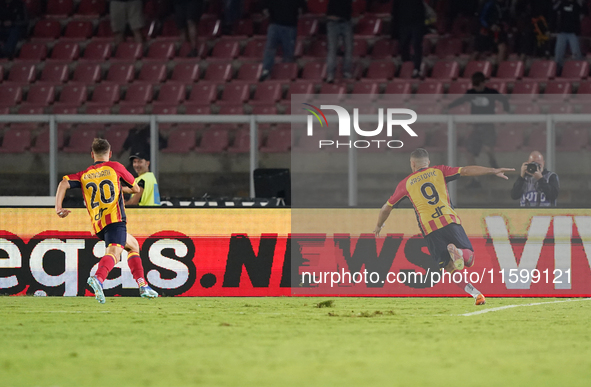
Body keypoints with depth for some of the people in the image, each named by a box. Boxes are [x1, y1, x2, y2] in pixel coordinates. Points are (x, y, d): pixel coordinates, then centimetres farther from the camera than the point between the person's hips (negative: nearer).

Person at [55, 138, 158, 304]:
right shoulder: (115, 167, 12)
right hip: (115, 218, -5)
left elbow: (64, 183, 1)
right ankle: (98, 278, -53)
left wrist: (58, 207, -2)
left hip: (97, 225, 5)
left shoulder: (84, 175, 19)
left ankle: (142, 285, 17)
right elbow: (136, 189, 22)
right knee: (114, 252, -22)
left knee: (133, 245, 25)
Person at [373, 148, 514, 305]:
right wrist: (493, 171, 4)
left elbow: (386, 208, 26)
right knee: (469, 259, 10)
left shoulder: (405, 184, 18)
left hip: (430, 229, 0)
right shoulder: (438, 171, 16)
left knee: (449, 267, 8)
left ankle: (474, 292, -20)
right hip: (450, 220, 0)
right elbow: (467, 171, 5)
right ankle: (458, 251, -29)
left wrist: (379, 226, 44)